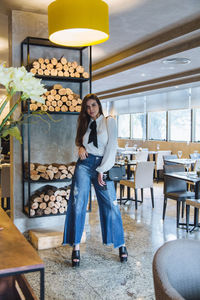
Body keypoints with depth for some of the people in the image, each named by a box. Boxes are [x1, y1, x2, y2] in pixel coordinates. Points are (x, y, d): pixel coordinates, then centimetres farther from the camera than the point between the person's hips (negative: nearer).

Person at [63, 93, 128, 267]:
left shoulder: (109, 122, 3)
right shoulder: (85, 124, 15)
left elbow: (111, 147, -4)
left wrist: (102, 170, -9)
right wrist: (81, 148, 1)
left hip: (103, 165, -3)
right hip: (85, 164, 3)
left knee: (111, 206, -2)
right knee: (78, 204, -7)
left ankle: (121, 245, 15)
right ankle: (76, 247, 2)